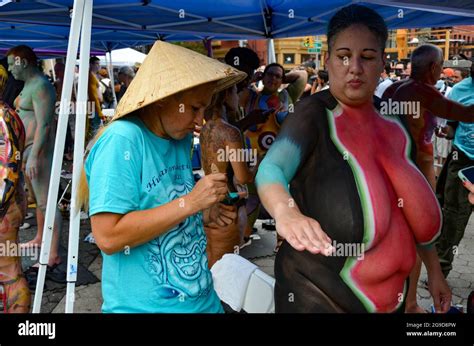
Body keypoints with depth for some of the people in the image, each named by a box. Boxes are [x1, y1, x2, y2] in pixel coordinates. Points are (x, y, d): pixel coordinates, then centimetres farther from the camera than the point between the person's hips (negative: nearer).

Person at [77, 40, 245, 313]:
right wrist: (189, 203, -24)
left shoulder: (182, 140, 3)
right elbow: (108, 236, -25)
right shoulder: (122, 140, -20)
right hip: (144, 305, -7)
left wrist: (204, 214, -1)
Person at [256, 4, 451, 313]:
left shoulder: (393, 123, 2)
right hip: (320, 290, -6)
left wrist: (434, 271, 14)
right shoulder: (314, 115, -16)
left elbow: (416, 210, 11)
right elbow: (270, 169, -35)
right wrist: (287, 213, -55)